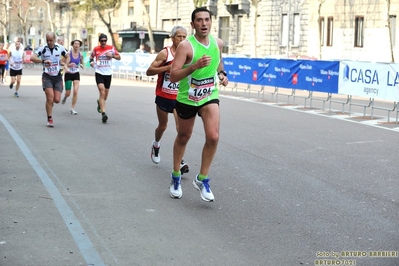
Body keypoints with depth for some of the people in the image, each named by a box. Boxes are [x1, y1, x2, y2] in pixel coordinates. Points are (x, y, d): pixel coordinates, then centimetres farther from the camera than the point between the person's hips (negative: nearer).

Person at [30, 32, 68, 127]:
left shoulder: (60, 48, 1)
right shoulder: (42, 49, -6)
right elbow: (32, 58, -16)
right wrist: (43, 61, -28)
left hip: (57, 76, 3)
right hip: (47, 76, -2)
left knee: (57, 100, -3)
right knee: (50, 97, -15)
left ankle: (49, 102, 34)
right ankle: (50, 119, -2)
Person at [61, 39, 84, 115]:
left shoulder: (80, 54, -2)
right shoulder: (69, 53, -13)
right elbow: (66, 64, -17)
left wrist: (81, 65, -7)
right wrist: (68, 66, -39)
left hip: (76, 74, 2)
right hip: (68, 74, -2)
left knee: (75, 91, -13)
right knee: (68, 93, 2)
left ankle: (72, 109, -2)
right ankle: (65, 97, 42)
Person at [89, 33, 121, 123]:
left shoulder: (111, 48, 0)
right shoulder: (96, 49, 0)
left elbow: (119, 57, 6)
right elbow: (91, 56, 19)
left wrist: (112, 55, -13)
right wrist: (91, 61, -3)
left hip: (108, 73, 2)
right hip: (99, 73, -2)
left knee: (105, 95, 14)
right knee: (102, 91, -20)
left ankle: (99, 102, 50)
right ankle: (103, 113, -26)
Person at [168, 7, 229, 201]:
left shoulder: (218, 43, -3)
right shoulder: (185, 46, -20)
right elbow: (173, 77, -27)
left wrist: (222, 74, 3)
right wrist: (195, 66, -39)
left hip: (210, 96, 3)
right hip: (186, 98, -2)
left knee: (213, 137, -17)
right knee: (183, 137, 15)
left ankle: (202, 179, 1)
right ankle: (176, 177, 37)